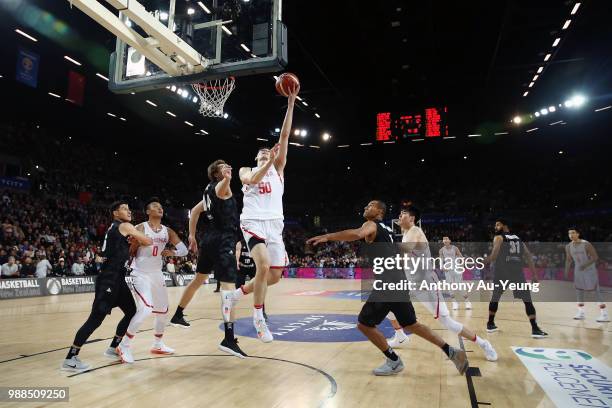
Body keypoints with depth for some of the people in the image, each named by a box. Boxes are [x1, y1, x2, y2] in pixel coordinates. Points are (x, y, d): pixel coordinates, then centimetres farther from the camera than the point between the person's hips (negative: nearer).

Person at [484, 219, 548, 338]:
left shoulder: (498, 238, 5)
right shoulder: (518, 239, 19)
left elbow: (494, 256, -8)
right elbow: (529, 256, 13)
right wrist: (534, 275, 12)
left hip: (502, 272, -2)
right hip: (517, 272, 2)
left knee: (495, 298, 15)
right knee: (527, 300, 5)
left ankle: (490, 324, 21)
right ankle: (535, 329, -4)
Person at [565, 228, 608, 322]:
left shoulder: (586, 244, -19)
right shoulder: (568, 246, -3)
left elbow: (595, 257, -17)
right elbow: (568, 260, 9)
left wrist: (585, 265, -29)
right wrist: (566, 272, 1)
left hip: (590, 269, -5)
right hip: (578, 270, 5)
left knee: (596, 290, -7)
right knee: (579, 290, 7)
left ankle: (605, 315, -2)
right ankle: (581, 313, 16)